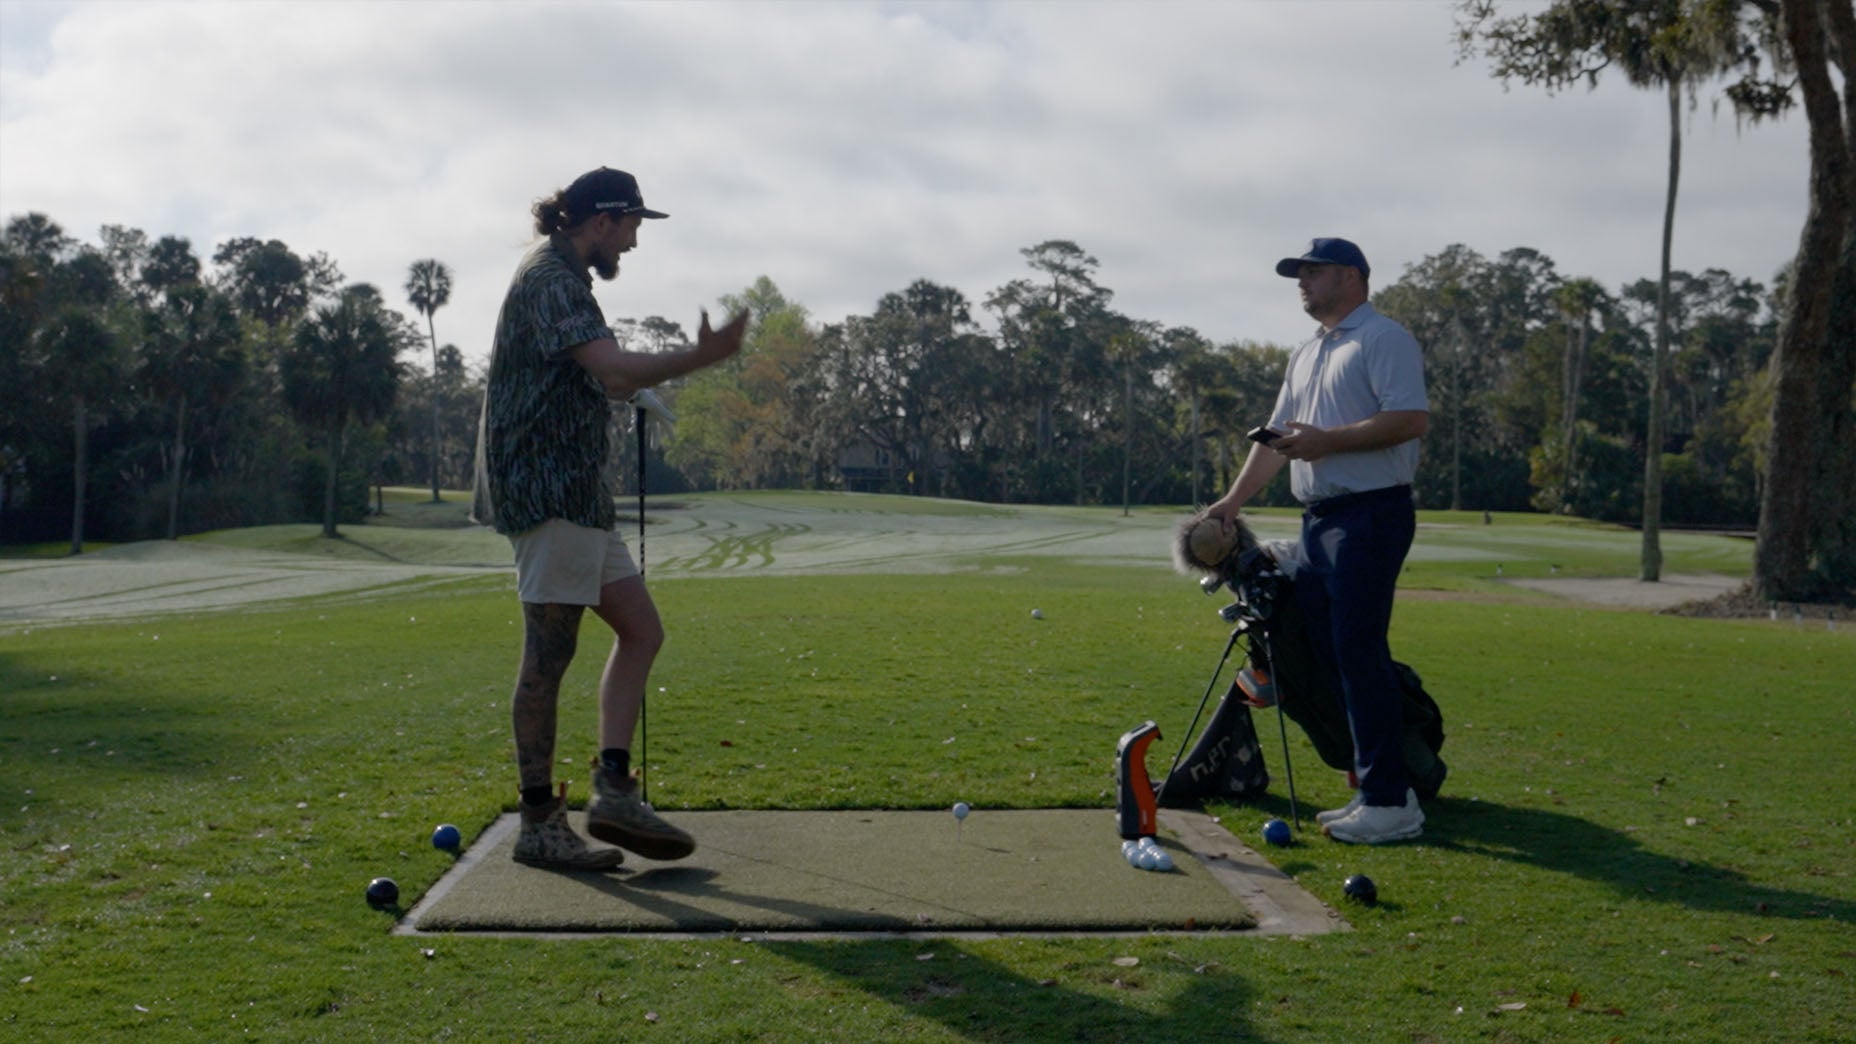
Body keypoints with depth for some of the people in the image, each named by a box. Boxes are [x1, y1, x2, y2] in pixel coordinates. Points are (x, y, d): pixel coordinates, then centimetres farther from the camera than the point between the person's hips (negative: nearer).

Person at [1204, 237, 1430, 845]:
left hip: (1369, 516, -9)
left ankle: (1391, 803, -8)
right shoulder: (1305, 355, 22)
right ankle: (1370, 791, 13)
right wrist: (1231, 503, 16)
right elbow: (1275, 437, 24)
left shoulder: (1383, 339, -6)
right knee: (1328, 656, 7)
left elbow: (1413, 418, -18)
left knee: (1360, 655, -12)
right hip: (1318, 521, 9)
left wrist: (1327, 441, -19)